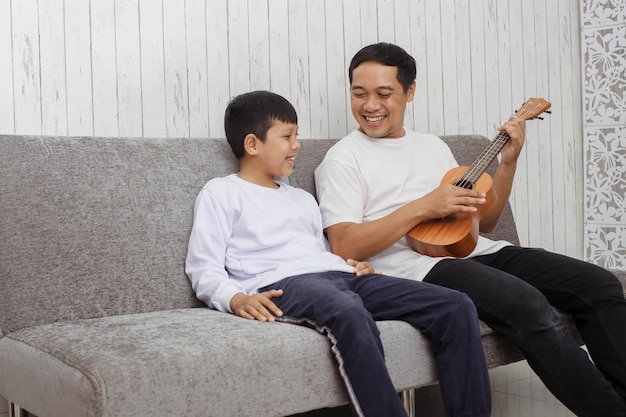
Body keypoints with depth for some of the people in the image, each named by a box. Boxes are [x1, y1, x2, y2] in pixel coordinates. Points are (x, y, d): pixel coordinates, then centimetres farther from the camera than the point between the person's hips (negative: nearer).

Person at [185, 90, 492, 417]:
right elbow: (203, 267, 3)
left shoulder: (303, 199, 34)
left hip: (340, 276, 7)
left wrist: (355, 265, 9)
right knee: (349, 314, -43)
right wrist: (237, 300, -18)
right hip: (281, 283, -7)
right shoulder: (221, 193, 13)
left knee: (456, 306, -11)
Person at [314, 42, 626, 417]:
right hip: (416, 266, -7)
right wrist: (422, 207, -15)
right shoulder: (344, 158, 3)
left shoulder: (433, 146, 22)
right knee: (528, 304, -31)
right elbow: (344, 247, -11)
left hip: (477, 251, 7)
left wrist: (508, 162, 8)